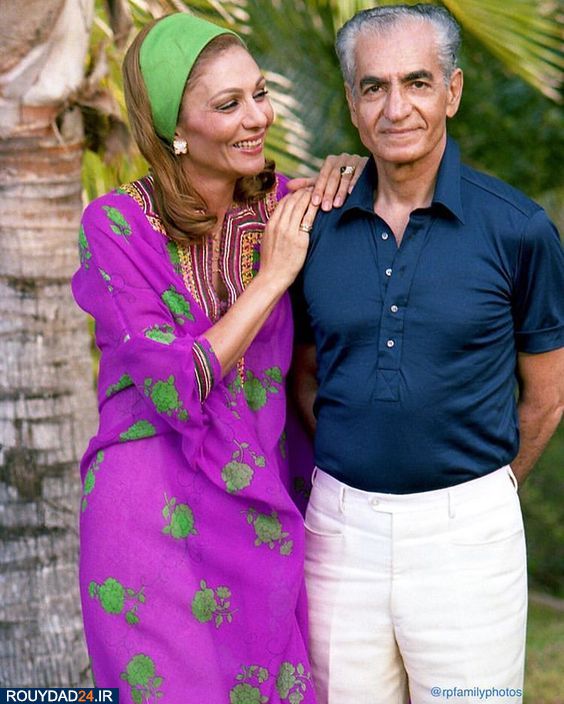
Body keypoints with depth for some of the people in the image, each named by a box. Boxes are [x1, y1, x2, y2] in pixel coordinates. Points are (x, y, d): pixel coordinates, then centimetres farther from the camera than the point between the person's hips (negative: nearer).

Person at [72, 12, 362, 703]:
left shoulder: (284, 206, -2)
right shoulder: (116, 225, -12)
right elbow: (174, 385, -18)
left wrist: (348, 174, -3)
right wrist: (273, 273, -16)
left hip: (259, 509, 4)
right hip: (151, 514, -3)